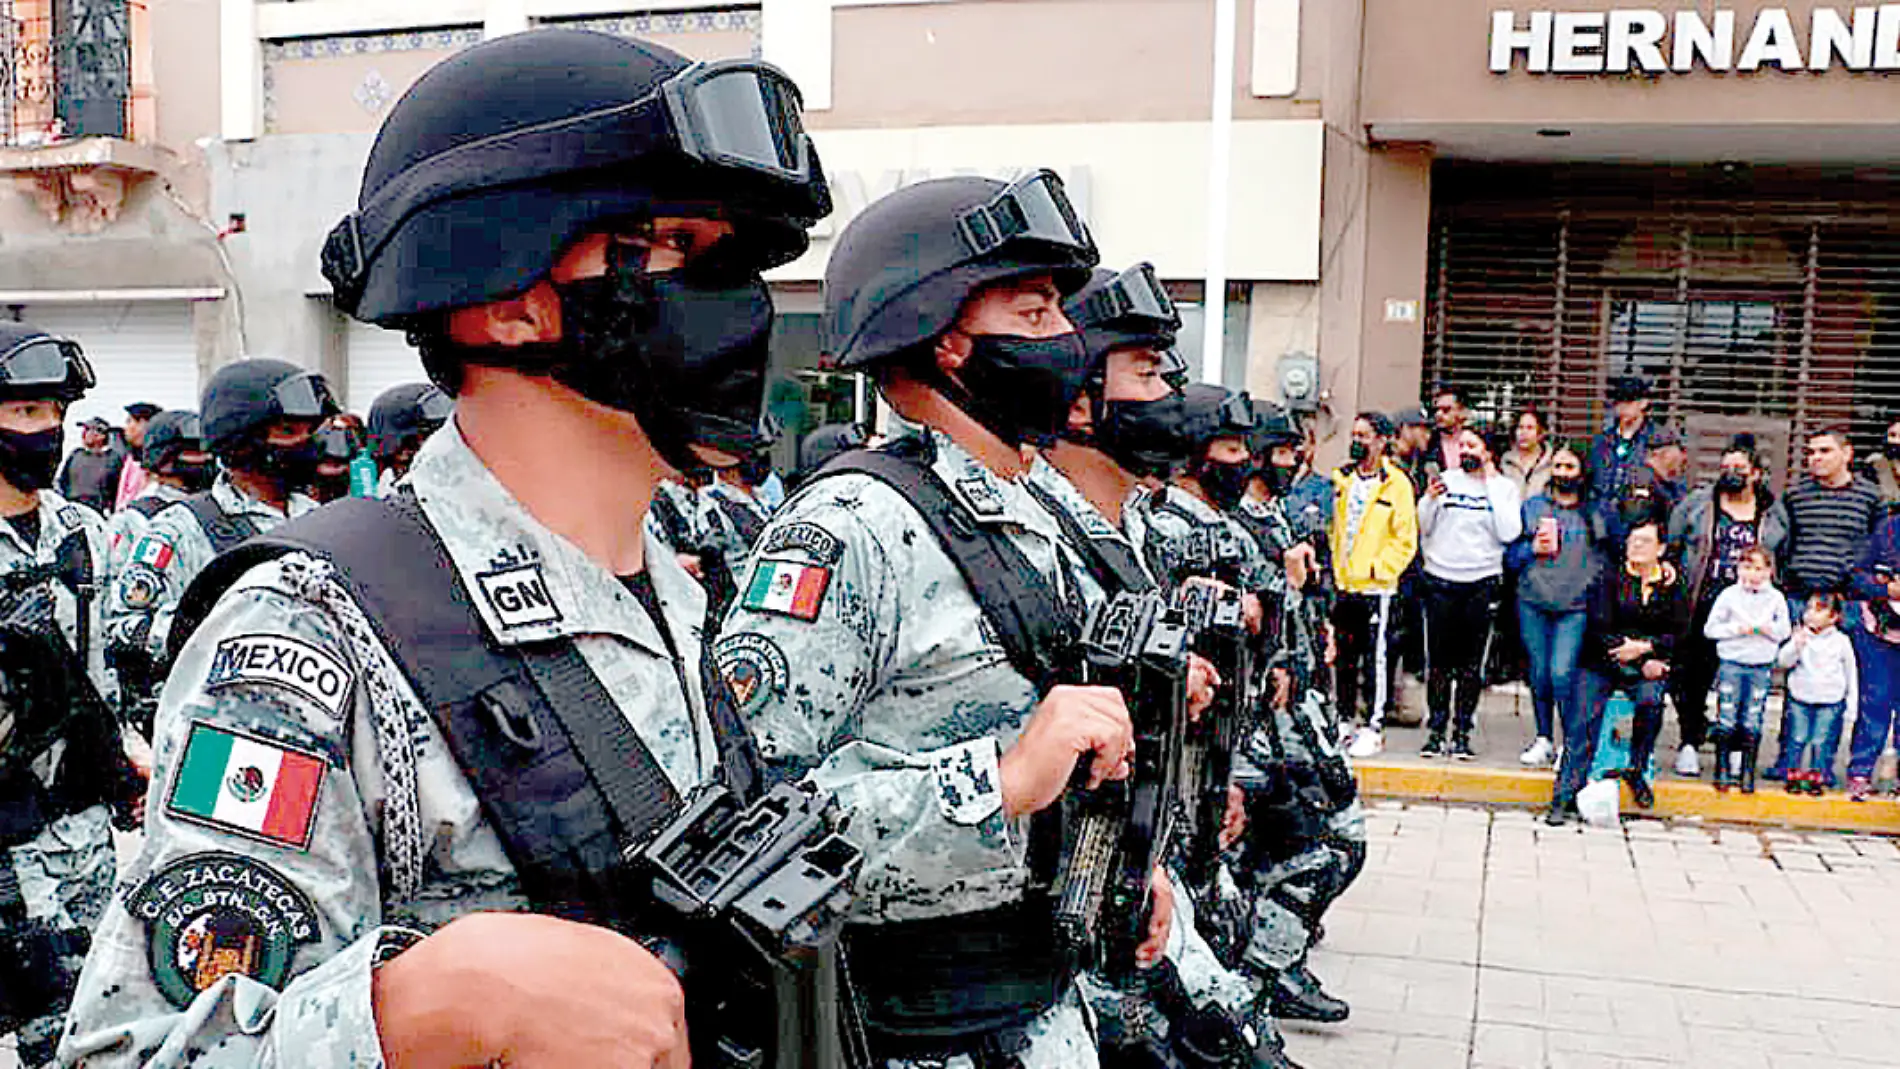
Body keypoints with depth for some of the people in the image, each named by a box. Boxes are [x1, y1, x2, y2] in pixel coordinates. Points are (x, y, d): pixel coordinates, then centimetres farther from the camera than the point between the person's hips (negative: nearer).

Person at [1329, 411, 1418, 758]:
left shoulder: (1396, 483, -5)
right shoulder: (1342, 480, 11)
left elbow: (1405, 540, -7)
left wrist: (1377, 568, -13)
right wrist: (1333, 568, 7)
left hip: (1376, 588, -5)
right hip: (1343, 586, 5)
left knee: (1376, 658, -3)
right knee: (1343, 659, 12)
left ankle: (1374, 728, 4)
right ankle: (1345, 720, 23)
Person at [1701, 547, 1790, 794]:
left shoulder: (1776, 598, 5)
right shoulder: (1729, 595, 1)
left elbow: (1783, 632, 5)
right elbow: (1710, 629, 0)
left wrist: (1762, 627, -12)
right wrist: (1737, 628, -12)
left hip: (1761, 668, 1)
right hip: (1732, 665, -1)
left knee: (1752, 724, 2)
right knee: (1726, 722, 0)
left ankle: (1747, 773, 11)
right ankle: (1722, 771, 8)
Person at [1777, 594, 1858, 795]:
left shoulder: (1841, 641, 0)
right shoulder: (1800, 636, 0)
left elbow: (1851, 674, 9)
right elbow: (1783, 661, -8)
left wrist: (1851, 705, 9)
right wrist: (1796, 645, -27)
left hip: (1830, 703, 0)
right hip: (1800, 699, 0)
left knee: (1820, 742, 2)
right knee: (1797, 739, 3)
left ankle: (1816, 779, 15)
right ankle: (1793, 777, 13)